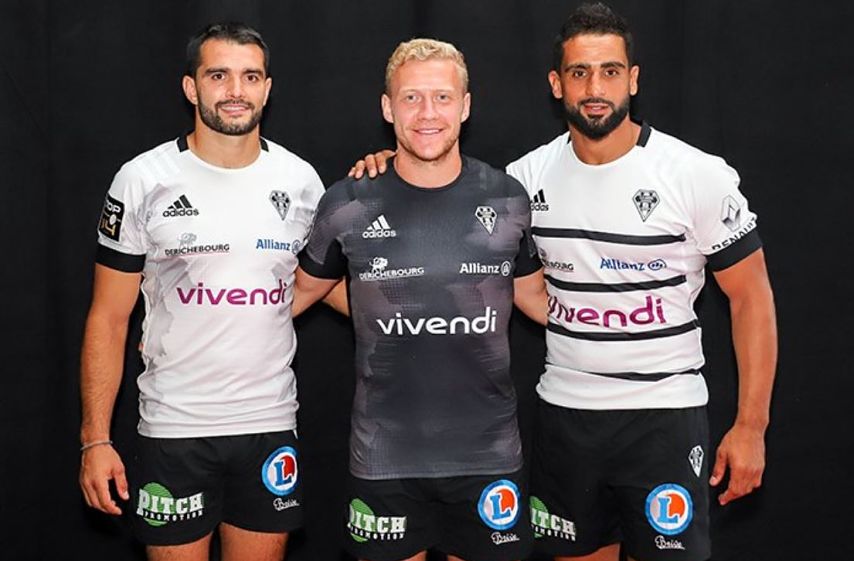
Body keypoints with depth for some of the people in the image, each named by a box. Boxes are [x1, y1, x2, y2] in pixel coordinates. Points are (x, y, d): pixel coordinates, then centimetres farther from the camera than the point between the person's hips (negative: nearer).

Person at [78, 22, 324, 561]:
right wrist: (96, 439, -7)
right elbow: (109, 319, -3)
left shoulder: (301, 180, 2)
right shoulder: (143, 180, -5)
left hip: (272, 425, 3)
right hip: (173, 430, -2)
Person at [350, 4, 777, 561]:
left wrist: (750, 426, -9)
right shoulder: (531, 175, -1)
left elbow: (751, 297, -6)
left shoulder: (700, 175, -10)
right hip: (565, 412, 3)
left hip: (665, 414, -3)